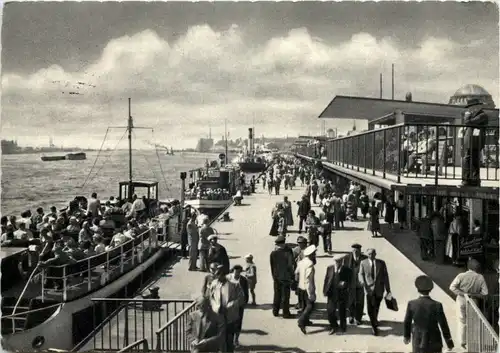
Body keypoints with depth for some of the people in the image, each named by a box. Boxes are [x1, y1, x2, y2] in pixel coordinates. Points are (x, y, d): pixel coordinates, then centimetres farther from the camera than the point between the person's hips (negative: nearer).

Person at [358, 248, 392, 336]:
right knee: (370, 308, -8)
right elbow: (361, 274, -2)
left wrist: (388, 290, 0)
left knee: (376, 307, 16)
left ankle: (374, 320, 45)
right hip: (369, 288, -1)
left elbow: (385, 277, 1)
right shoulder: (363, 263, -1)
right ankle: (374, 327, 7)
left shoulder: (382, 263, -1)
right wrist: (363, 283, -23)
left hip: (379, 289, 1)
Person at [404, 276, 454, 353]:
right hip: (434, 340, -1)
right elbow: (443, 325, -11)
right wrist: (449, 342, 3)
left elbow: (407, 322, -3)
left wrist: (406, 336, 15)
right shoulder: (437, 305, -20)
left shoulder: (411, 304, -16)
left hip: (418, 340, 1)